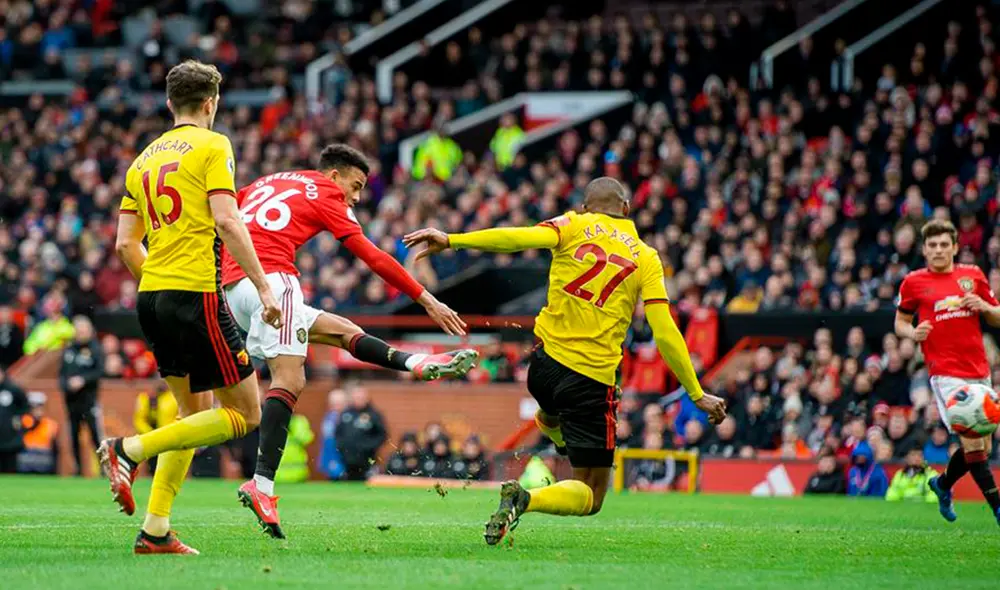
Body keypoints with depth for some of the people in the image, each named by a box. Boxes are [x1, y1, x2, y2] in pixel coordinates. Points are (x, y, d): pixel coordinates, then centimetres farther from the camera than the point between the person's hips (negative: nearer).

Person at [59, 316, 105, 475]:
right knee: (73, 435, 6)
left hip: (88, 397, -5)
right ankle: (78, 467, 15)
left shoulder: (95, 349, -3)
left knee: (96, 432, -10)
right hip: (70, 398, 5)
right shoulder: (68, 349, 12)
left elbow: (100, 371, -9)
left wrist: (82, 380, -18)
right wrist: (65, 385, -5)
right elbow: (62, 372, 14)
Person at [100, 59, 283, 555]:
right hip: (196, 294, -8)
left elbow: (126, 245, 15)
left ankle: (155, 531, 8)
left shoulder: (144, 159, 16)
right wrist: (264, 286, -15)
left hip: (151, 297, 8)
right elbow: (227, 222, -16)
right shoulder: (211, 146, -3)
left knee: (194, 411, 17)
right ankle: (130, 450, -13)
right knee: (245, 414, -1)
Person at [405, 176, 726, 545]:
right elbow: (665, 334, -5)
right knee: (592, 497, 0)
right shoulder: (646, 259, 2)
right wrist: (697, 395, 0)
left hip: (545, 362, 3)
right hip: (593, 380, -3)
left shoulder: (573, 226, 2)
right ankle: (525, 500, -22)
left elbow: (519, 237, -17)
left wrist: (451, 240, -21)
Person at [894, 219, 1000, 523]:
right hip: (945, 373, -4)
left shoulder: (973, 275, 9)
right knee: (973, 442, -15)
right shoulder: (914, 282, 2)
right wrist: (914, 333, -10)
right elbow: (900, 323, 12)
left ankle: (943, 484, 35)